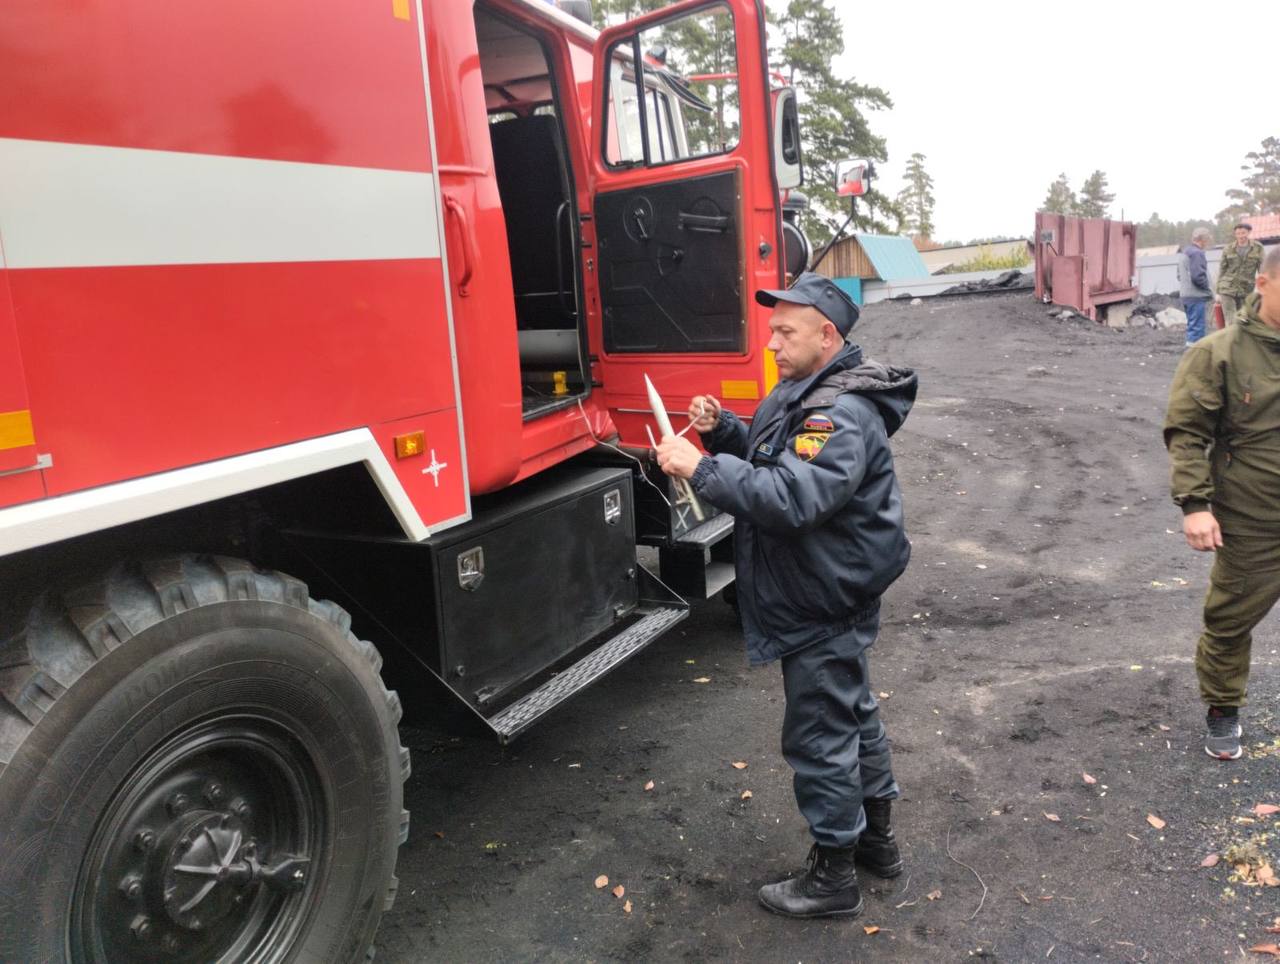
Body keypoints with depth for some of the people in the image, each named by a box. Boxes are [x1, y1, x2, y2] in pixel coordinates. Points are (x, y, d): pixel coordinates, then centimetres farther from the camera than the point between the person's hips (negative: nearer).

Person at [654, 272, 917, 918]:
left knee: (820, 737, 3)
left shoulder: (843, 415, -25)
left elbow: (792, 497, -37)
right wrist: (719, 428, -3)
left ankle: (833, 875, 21)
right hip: (826, 601, 11)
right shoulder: (801, 391, 8)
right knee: (852, 715, 22)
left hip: (824, 609, -11)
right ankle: (876, 837, 41)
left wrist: (701, 469, -35)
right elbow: (765, 456, 16)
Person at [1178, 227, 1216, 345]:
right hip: (1196, 296, -10)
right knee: (1197, 327, -7)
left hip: (1186, 295, 10)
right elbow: (1198, 277, -21)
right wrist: (1210, 292, -8)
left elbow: (1180, 275, 21)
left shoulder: (1183, 252, 15)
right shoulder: (1196, 253, -14)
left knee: (1192, 326, 16)